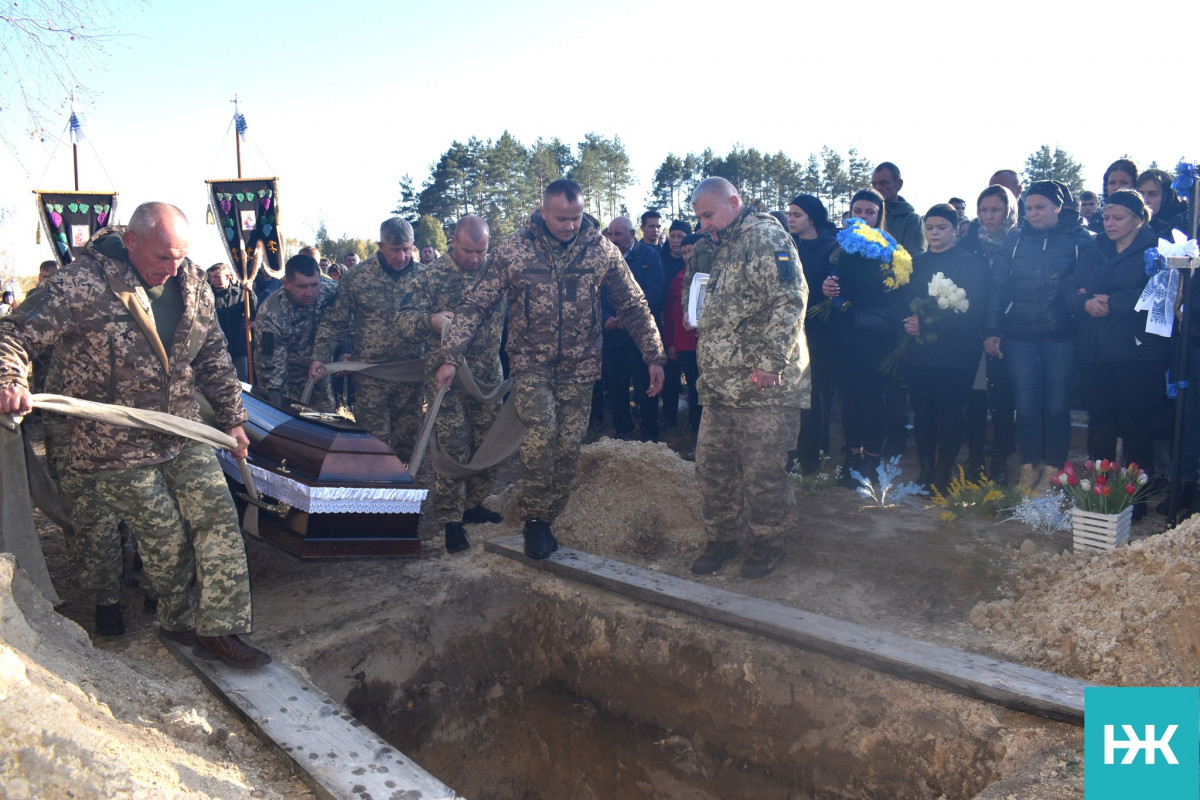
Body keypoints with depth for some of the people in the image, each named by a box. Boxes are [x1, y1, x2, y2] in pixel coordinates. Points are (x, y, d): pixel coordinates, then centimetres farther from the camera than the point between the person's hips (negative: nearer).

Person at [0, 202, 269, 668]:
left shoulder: (193, 284, 1)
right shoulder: (80, 287, -17)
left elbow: (213, 356, 11)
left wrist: (232, 418, 14)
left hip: (184, 436, 5)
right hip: (117, 450, -5)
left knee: (220, 524, -1)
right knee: (167, 542, 5)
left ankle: (217, 630, 9)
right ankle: (180, 622, 31)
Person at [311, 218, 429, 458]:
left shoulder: (422, 276, 2)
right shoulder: (356, 278, -1)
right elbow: (334, 322, 4)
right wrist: (319, 356, -7)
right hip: (370, 377, -2)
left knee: (407, 442, 11)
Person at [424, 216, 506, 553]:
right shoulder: (432, 274, -4)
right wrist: (432, 320, -20)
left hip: (488, 375, 4)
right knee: (453, 447, -4)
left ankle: (473, 504, 28)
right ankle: (451, 520, 6)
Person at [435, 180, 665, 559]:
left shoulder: (602, 250, -4)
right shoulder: (513, 250, -8)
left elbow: (634, 307, 4)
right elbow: (475, 305, -5)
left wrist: (654, 356, 2)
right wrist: (451, 357, -11)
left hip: (579, 367, 2)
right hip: (530, 363, -2)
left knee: (568, 447, 3)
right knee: (541, 431, -22)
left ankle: (545, 521, 22)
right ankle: (534, 517, -2)